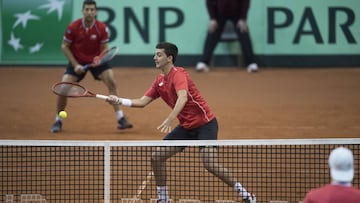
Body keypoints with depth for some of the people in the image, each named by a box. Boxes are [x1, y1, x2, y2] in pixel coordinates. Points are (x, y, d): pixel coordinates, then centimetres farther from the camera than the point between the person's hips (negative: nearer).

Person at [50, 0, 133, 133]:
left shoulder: (102, 28, -17)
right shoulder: (73, 27, -18)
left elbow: (105, 48, -8)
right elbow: (64, 46, -7)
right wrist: (75, 64, -14)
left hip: (96, 60, 1)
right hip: (77, 61, 0)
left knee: (112, 82, -18)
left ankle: (121, 119, -10)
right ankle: (58, 121, 7)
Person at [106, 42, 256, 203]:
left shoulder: (178, 74, -19)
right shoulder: (159, 81, 7)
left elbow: (182, 98, -37)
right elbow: (142, 102, 10)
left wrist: (169, 120, -49)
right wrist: (119, 101, -3)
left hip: (205, 123, -8)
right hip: (186, 127, 8)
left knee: (210, 164, -22)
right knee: (157, 156, 0)